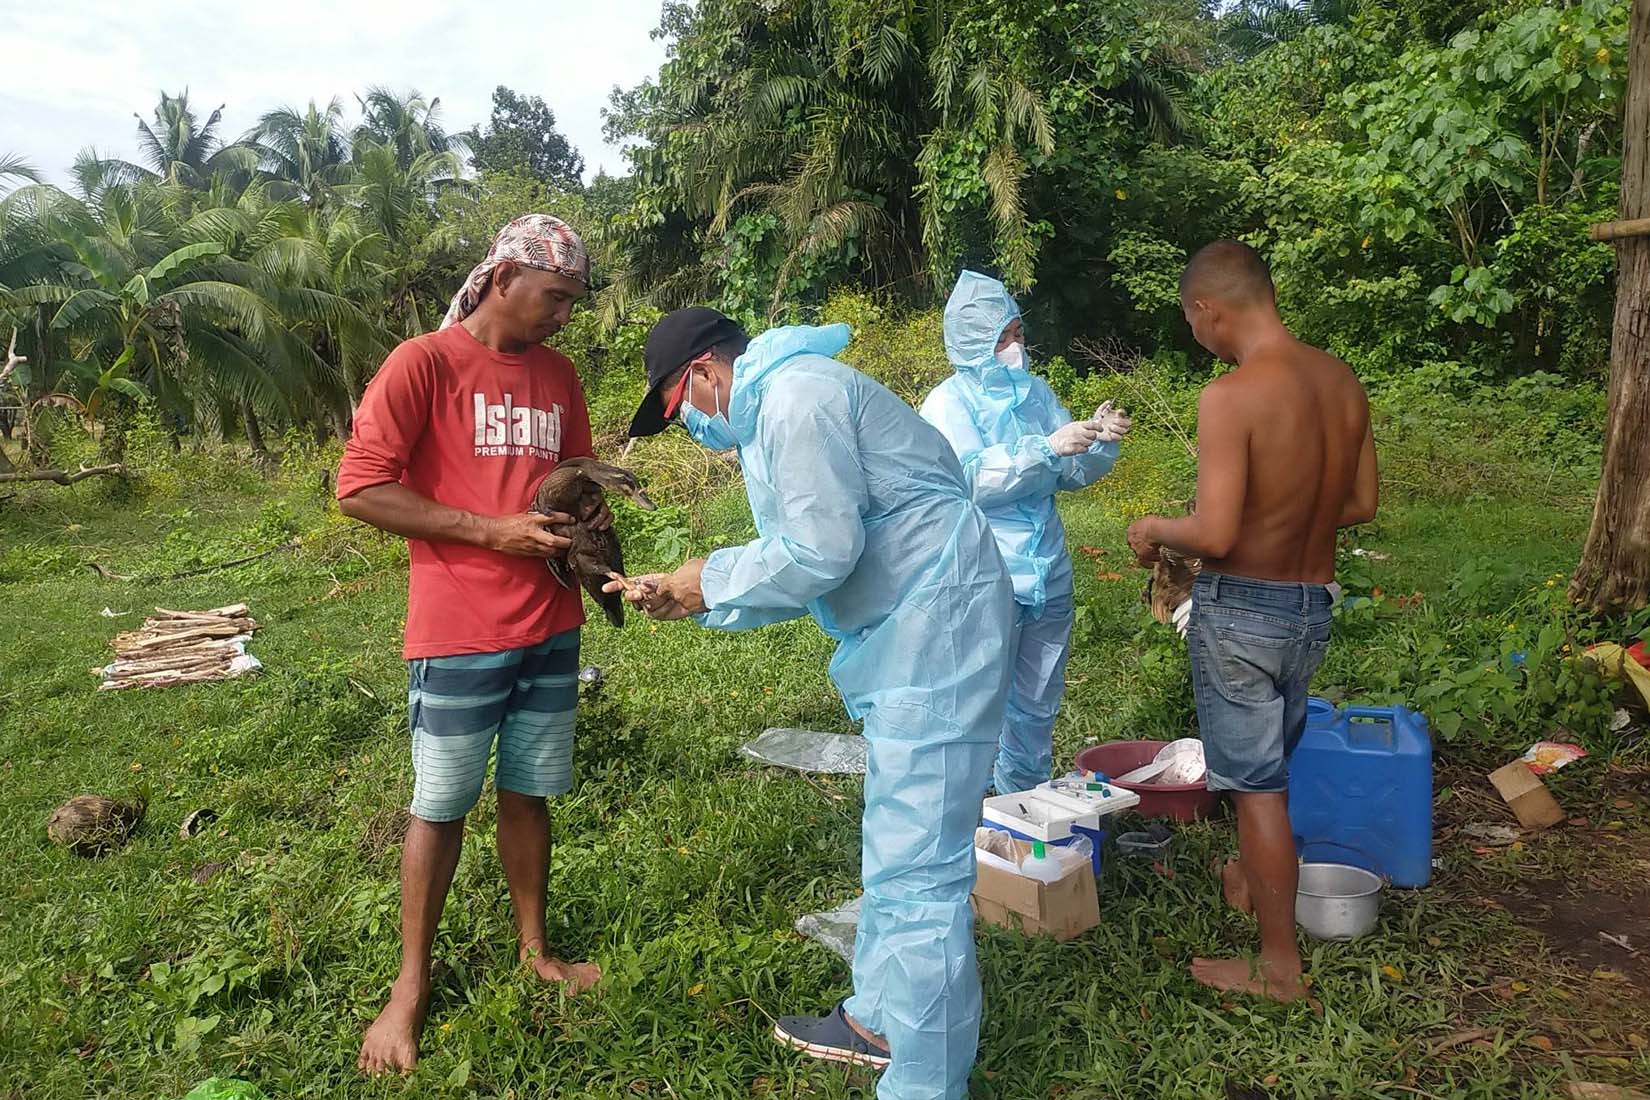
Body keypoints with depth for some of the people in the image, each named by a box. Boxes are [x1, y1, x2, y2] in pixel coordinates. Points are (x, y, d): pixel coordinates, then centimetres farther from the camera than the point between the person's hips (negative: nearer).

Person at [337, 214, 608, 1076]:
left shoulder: (560, 375, 9)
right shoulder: (423, 363, -10)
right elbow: (358, 488, -13)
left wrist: (588, 512, -2)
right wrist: (491, 532, -18)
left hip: (551, 631, 5)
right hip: (459, 636, -5)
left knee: (527, 795, 15)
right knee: (440, 809, 7)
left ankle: (535, 949, 32)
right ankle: (410, 987, 24)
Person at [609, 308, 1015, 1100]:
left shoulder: (796, 392, -14)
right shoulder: (773, 415, 19)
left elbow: (821, 550, -20)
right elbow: (805, 570, 17)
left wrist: (713, 578, -6)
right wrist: (692, 598, 9)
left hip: (936, 630, -11)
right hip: (905, 632, 11)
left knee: (917, 870, -6)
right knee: (893, 847, 21)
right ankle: (879, 1018, 38)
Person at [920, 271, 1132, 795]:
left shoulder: (1035, 392, 8)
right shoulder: (949, 404, -8)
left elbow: (1072, 473, 12)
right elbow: (968, 479, -23)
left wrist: (1100, 441, -8)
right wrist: (1048, 447, -27)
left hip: (1047, 577, 7)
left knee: (1038, 707, 19)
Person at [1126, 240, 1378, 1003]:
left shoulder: (1231, 395, -23)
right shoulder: (1342, 380, 0)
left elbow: (1213, 535, -26)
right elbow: (1362, 503, 9)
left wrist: (1156, 529, -7)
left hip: (1242, 609, -7)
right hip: (1315, 604, 7)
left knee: (1255, 786, 6)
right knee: (1274, 761, 27)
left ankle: (1280, 967, 19)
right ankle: (1255, 879, 49)